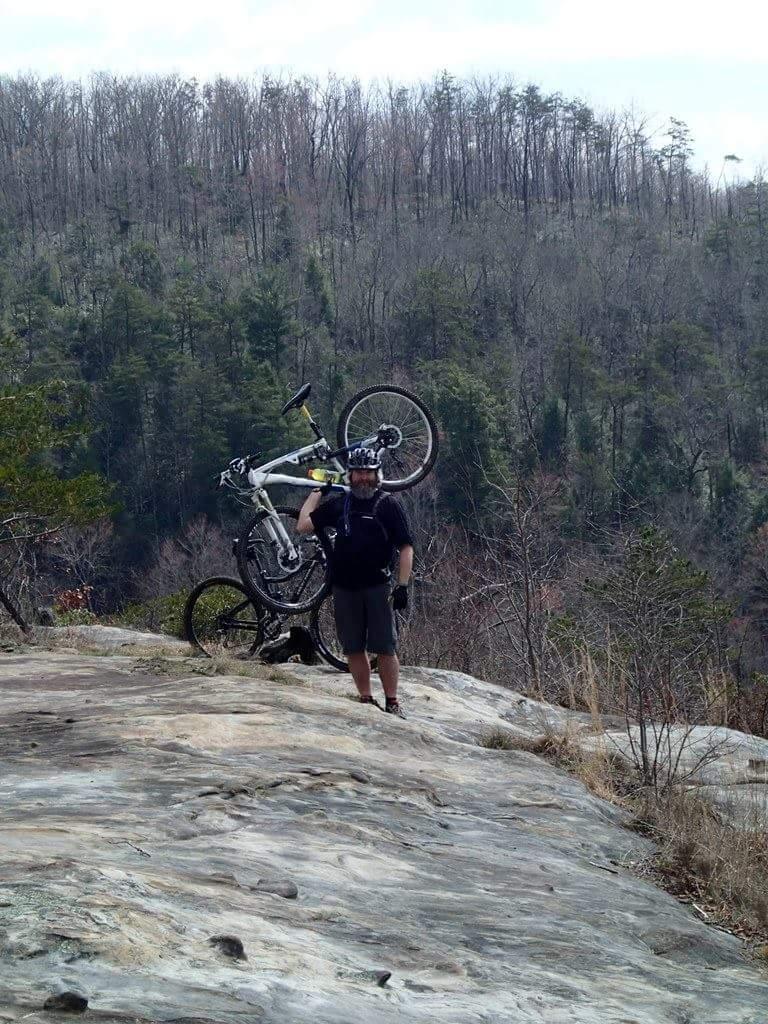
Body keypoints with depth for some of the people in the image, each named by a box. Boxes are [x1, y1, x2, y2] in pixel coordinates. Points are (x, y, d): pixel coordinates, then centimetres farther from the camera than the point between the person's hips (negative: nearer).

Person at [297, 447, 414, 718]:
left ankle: (392, 703, 2)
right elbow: (303, 525, 7)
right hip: (344, 588, 4)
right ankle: (366, 700, 15)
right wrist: (317, 492, 13)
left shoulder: (388, 505, 0)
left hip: (377, 586, -4)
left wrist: (402, 586, -10)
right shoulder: (339, 505, 11)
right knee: (354, 649, 6)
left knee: (385, 649, -5)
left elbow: (406, 547, -2)